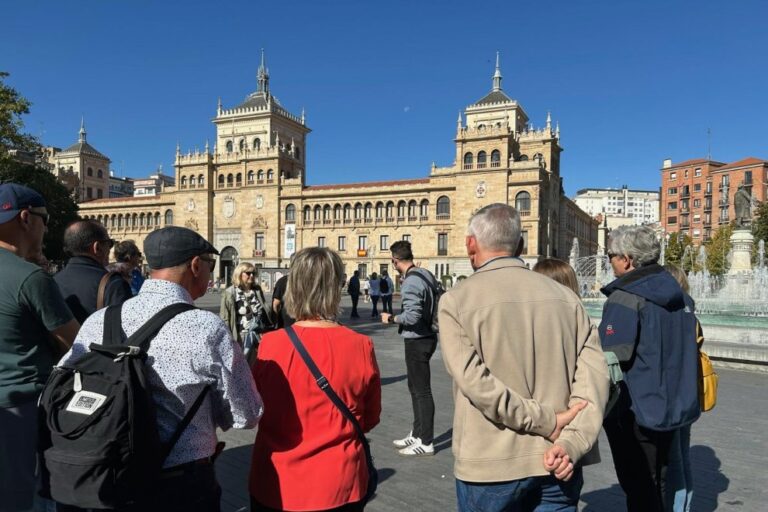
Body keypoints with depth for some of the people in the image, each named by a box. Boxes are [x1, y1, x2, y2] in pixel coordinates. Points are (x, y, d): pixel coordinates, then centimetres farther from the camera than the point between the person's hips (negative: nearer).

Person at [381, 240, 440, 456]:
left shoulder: (411, 283, -21)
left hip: (417, 341, -10)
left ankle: (426, 442, 13)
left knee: (422, 391, 1)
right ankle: (416, 434, 32)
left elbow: (412, 316, -27)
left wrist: (391, 319, -12)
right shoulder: (426, 274, 6)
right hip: (427, 336, 10)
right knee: (415, 387, 20)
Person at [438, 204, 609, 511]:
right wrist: (572, 442, -14)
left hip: (490, 466, -2)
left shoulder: (456, 300, -8)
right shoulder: (565, 297, 2)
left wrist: (548, 423, -13)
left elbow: (475, 382, -18)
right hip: (557, 466, 2)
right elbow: (594, 374, -7)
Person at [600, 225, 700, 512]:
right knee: (657, 483, 22)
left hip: (636, 413, -8)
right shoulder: (680, 296, 7)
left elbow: (612, 360, -24)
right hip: (673, 408, 8)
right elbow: (691, 350, 16)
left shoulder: (625, 298, -19)